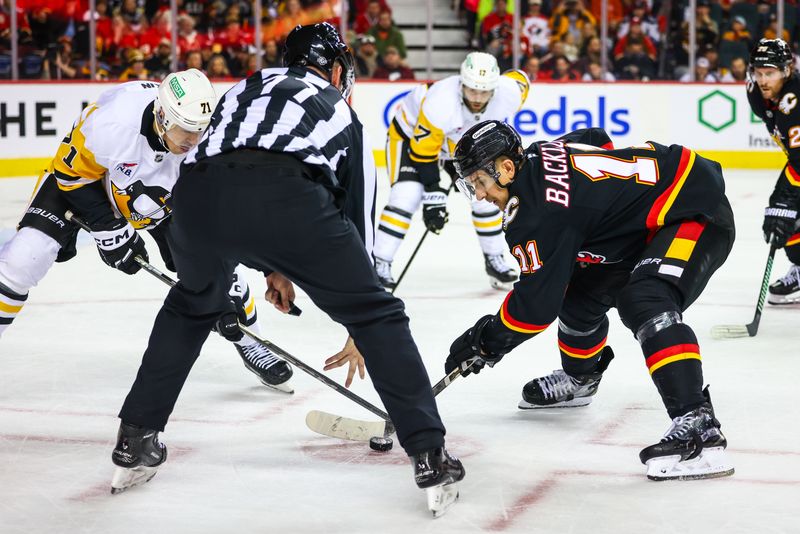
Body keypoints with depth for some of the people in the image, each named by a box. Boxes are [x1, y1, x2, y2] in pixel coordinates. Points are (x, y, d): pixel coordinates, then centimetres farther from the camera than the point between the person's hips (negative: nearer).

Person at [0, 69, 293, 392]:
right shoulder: (113, 121, -40)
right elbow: (72, 170, -22)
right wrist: (107, 227, -25)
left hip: (163, 193, 3)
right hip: (79, 177, -3)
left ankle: (249, 343, 16)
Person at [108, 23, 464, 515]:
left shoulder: (246, 89, 39)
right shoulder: (343, 114, 33)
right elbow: (359, 212, 35)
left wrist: (271, 268, 49)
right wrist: (360, 331, 43)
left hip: (197, 194, 3)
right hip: (287, 197, -3)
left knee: (191, 307, 34)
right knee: (377, 315, 14)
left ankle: (136, 440, 33)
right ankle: (430, 454, 7)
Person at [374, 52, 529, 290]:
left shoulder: (507, 95, -28)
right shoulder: (441, 103, -42)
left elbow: (519, 79, -1)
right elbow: (423, 152, -33)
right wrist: (433, 197, -30)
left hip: (459, 139, 5)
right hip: (411, 133, -5)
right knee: (407, 195, -23)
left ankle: (494, 260, 17)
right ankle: (379, 263, -16)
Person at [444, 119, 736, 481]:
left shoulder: (539, 211, -26)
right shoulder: (541, 154, 0)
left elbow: (537, 302, -22)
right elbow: (596, 140, 22)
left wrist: (488, 340, -9)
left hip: (697, 214, -11)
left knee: (645, 303, -33)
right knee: (583, 289, 18)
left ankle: (696, 426, -42)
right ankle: (578, 378, 46)